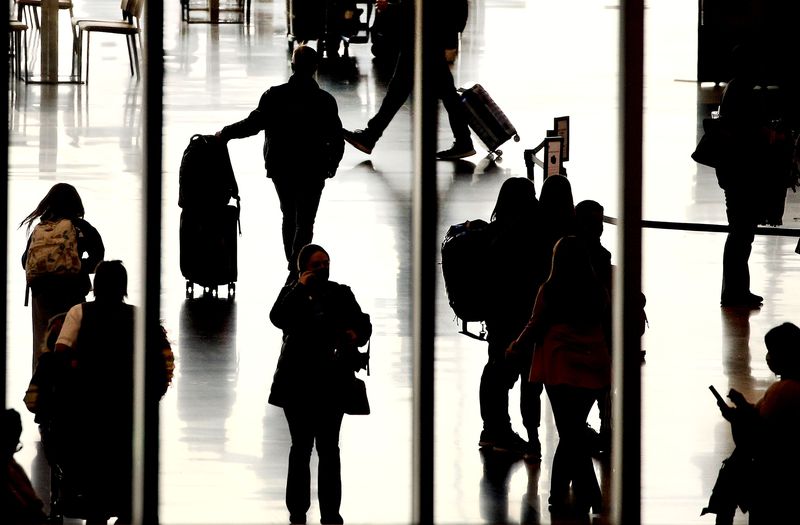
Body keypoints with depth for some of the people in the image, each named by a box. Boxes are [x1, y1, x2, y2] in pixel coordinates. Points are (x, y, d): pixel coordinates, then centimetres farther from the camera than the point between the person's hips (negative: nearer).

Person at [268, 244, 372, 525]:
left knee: (329, 449, 2)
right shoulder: (291, 293, 3)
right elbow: (278, 318, -16)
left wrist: (356, 335, -16)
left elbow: (363, 324, 6)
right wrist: (301, 288, -15)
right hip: (298, 383, 0)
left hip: (332, 382, 1)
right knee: (301, 447, 7)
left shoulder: (341, 294, 7)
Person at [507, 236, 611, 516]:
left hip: (560, 367, -3)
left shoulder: (550, 290, -5)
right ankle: (558, 495, 17)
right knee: (572, 432, 12)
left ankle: (589, 496, -8)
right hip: (593, 369, 3)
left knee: (571, 433, 0)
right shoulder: (599, 292, 4)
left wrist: (515, 349, 19)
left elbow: (535, 328, 1)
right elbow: (610, 330, 11)